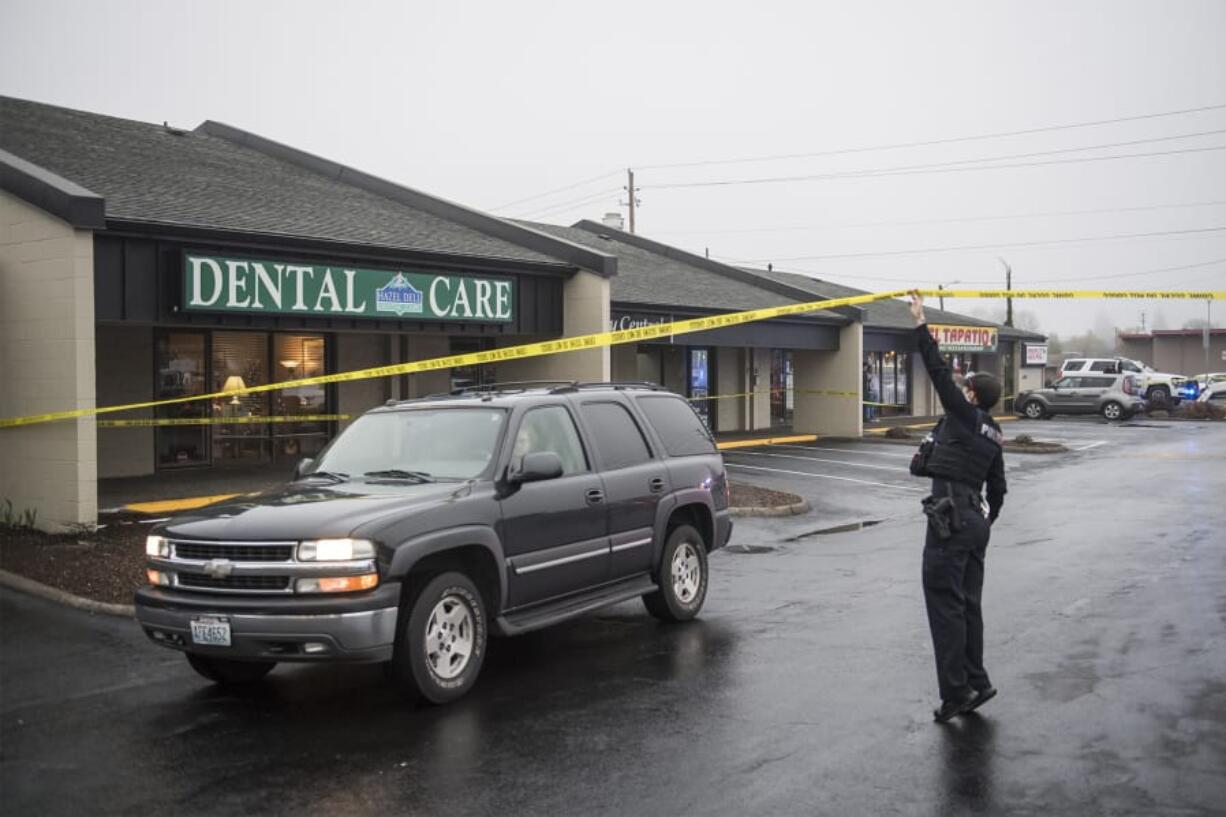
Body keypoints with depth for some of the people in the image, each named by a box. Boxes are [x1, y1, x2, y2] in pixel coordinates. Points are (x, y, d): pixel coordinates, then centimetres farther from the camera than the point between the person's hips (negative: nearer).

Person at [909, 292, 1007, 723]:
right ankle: (976, 683, 18)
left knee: (945, 603, -6)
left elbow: (939, 372, -12)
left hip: (950, 518, -9)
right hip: (976, 519, 9)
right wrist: (988, 520, 38)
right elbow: (998, 488, 24)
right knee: (968, 604, 14)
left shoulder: (964, 415, -5)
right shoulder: (993, 436, 18)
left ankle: (956, 691, -6)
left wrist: (921, 326, -9)